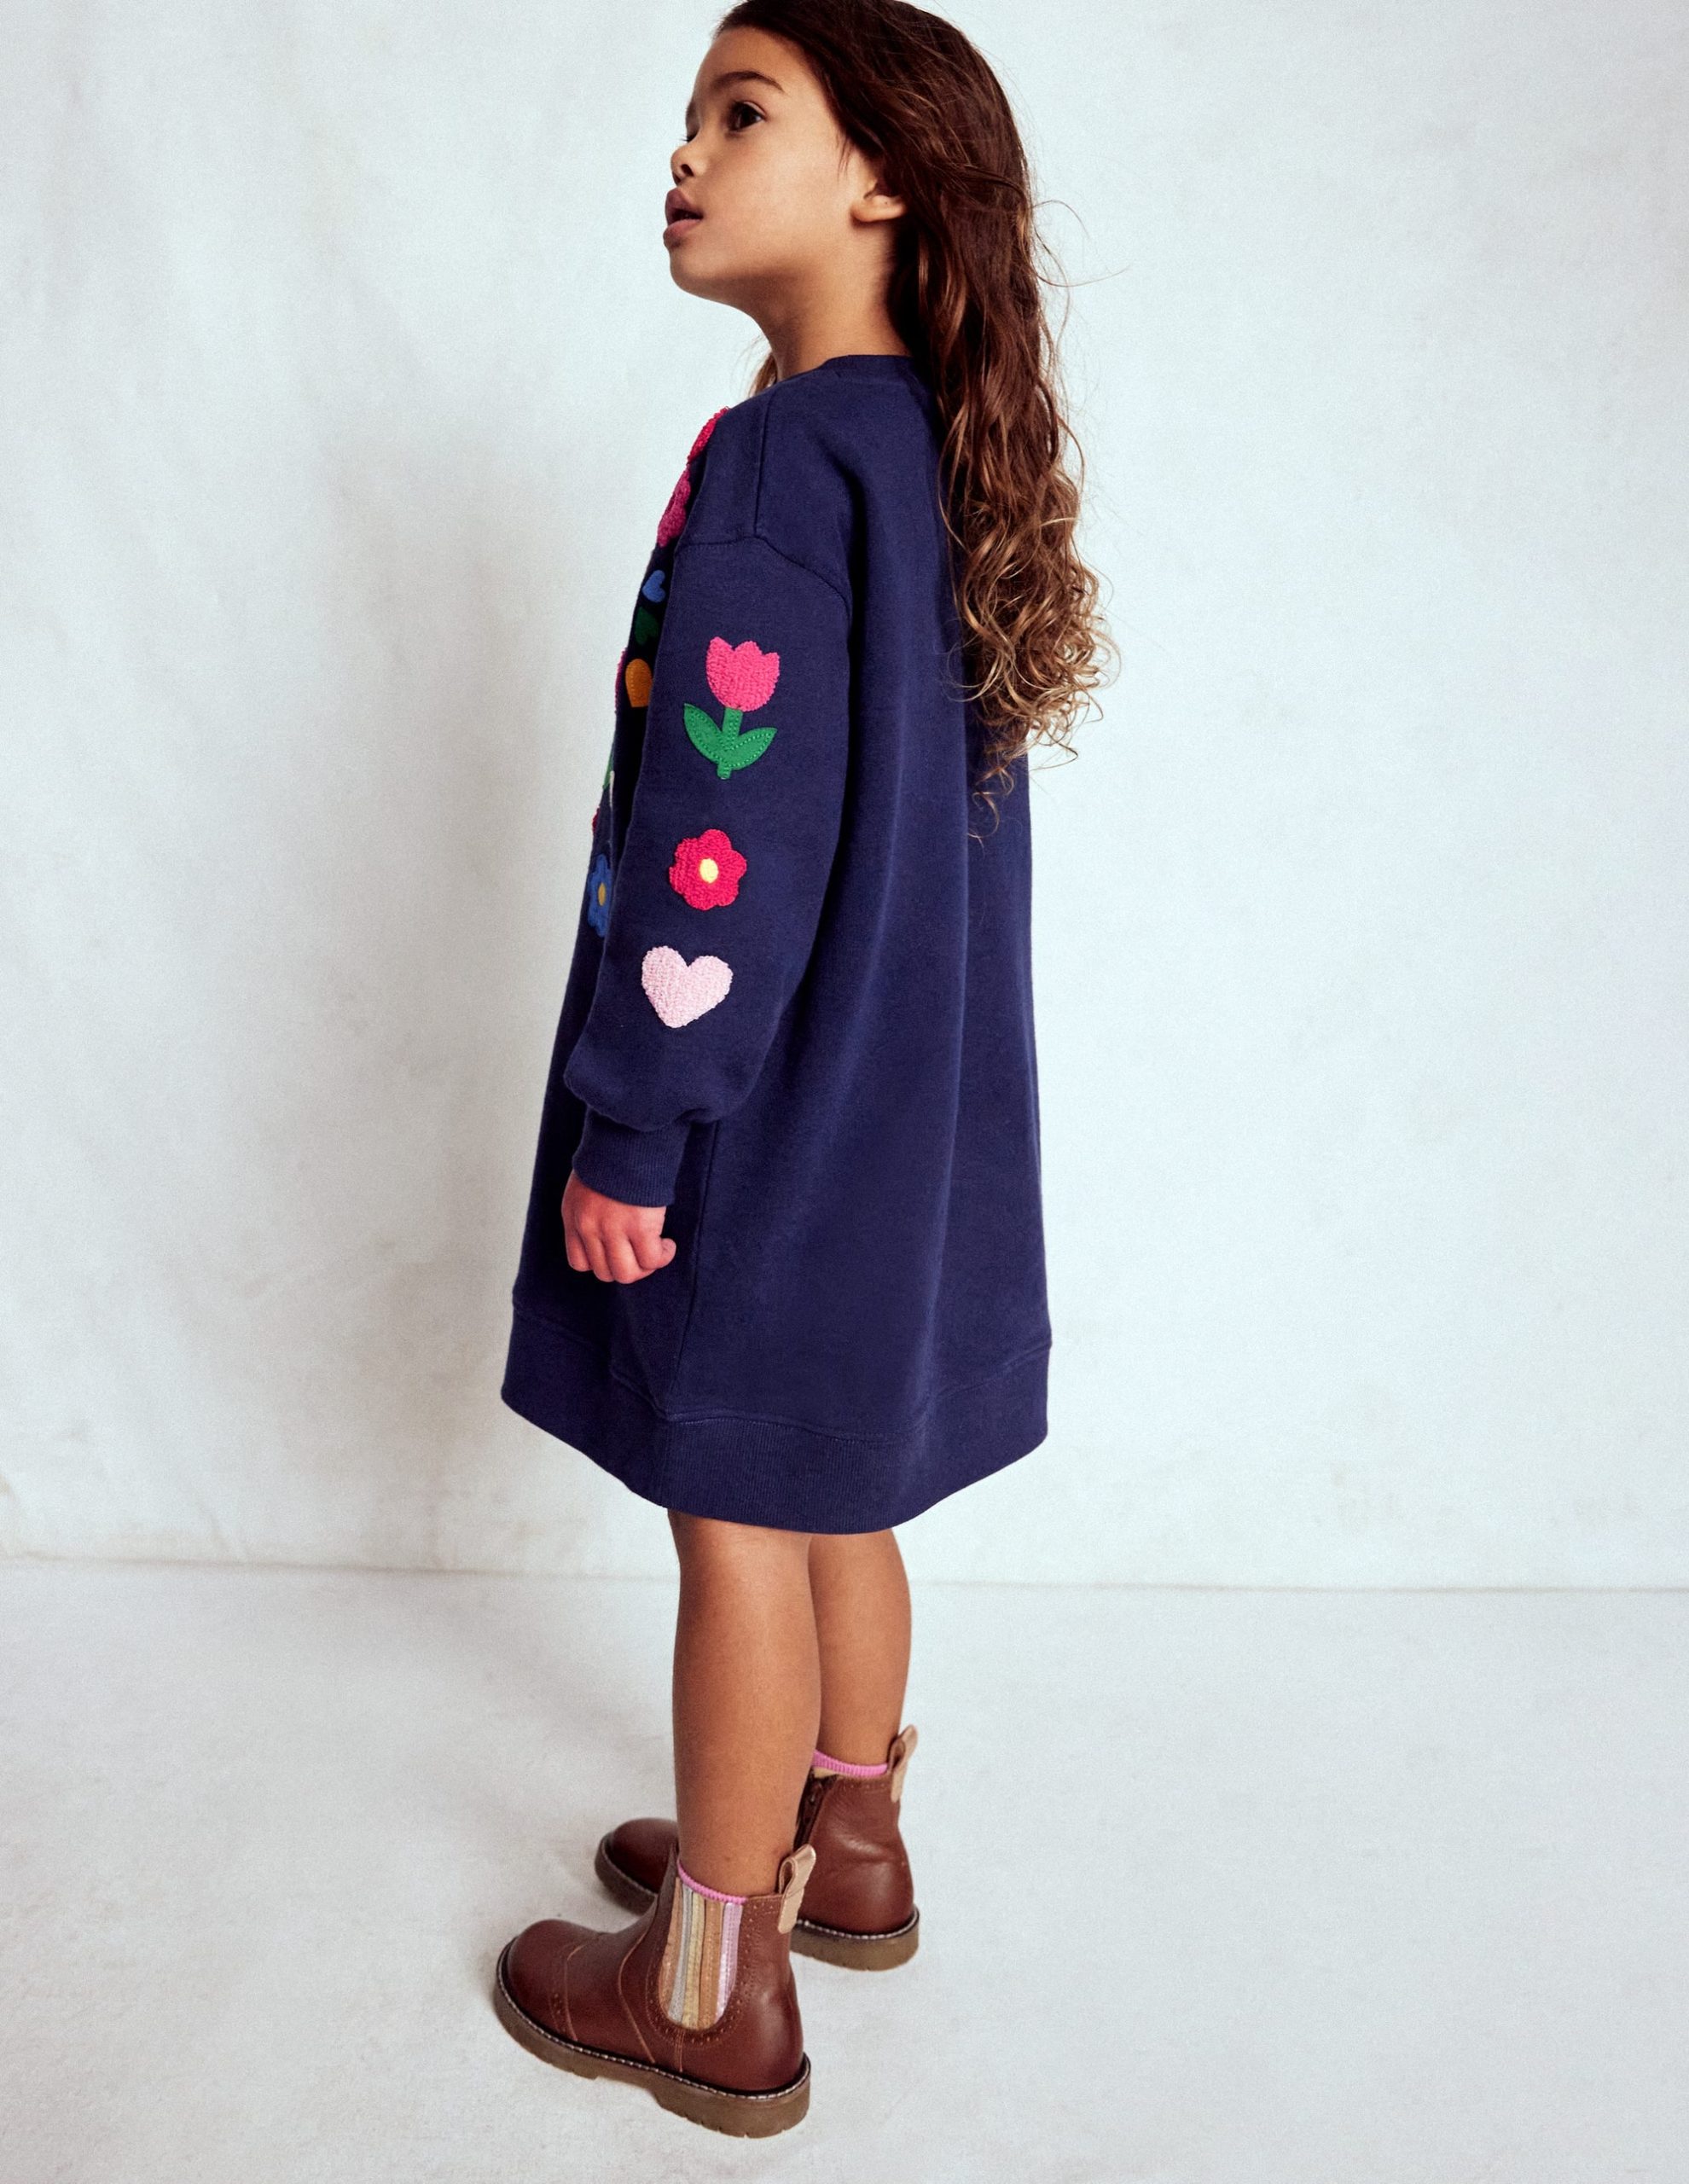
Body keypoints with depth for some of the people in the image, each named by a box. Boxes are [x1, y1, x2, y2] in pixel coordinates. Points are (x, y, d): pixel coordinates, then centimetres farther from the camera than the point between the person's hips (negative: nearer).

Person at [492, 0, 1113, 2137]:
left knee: (737, 1517, 5)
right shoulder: (941, 452, 8)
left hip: (770, 1103, -9)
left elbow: (725, 846, -23)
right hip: (901, 1091, 9)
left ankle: (713, 1992, 23)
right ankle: (842, 1846, 41)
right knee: (832, 1493, 21)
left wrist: (628, 1131, -16)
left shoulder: (776, 460, -19)